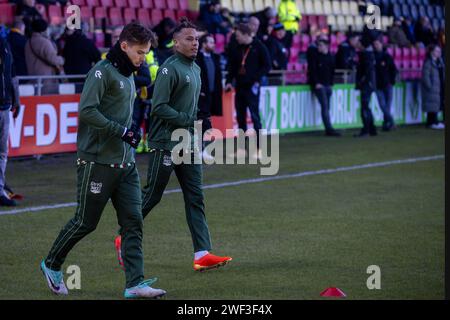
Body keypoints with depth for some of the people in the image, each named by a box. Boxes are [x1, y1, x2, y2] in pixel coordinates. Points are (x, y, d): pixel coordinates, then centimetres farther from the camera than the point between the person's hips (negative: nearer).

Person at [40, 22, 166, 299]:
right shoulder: (103, 71, -11)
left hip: (125, 163, 8)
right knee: (86, 221, 2)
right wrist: (122, 131, -21)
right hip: (97, 161, -8)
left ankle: (135, 283, -4)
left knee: (133, 221, -2)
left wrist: (129, 135, 13)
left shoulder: (128, 76, 16)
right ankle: (52, 265, 23)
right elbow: (87, 110, -21)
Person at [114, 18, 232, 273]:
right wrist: (188, 121, -18)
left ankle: (202, 254, -3)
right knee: (151, 196, 1)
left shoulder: (196, 69, 15)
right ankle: (125, 239, 19)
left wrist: (197, 134, 13)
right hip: (165, 144, -8)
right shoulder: (170, 69, -13)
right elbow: (159, 107, -19)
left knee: (196, 198, 1)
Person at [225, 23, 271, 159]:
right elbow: (232, 66, 15)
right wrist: (229, 81, 2)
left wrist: (256, 78, -15)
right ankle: (241, 149, 14)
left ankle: (258, 149, -4)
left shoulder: (259, 47, -5)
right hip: (239, 86, 6)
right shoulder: (237, 49, 11)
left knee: (255, 116, -6)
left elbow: (267, 65, -5)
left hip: (252, 86, -6)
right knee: (240, 117, 8)